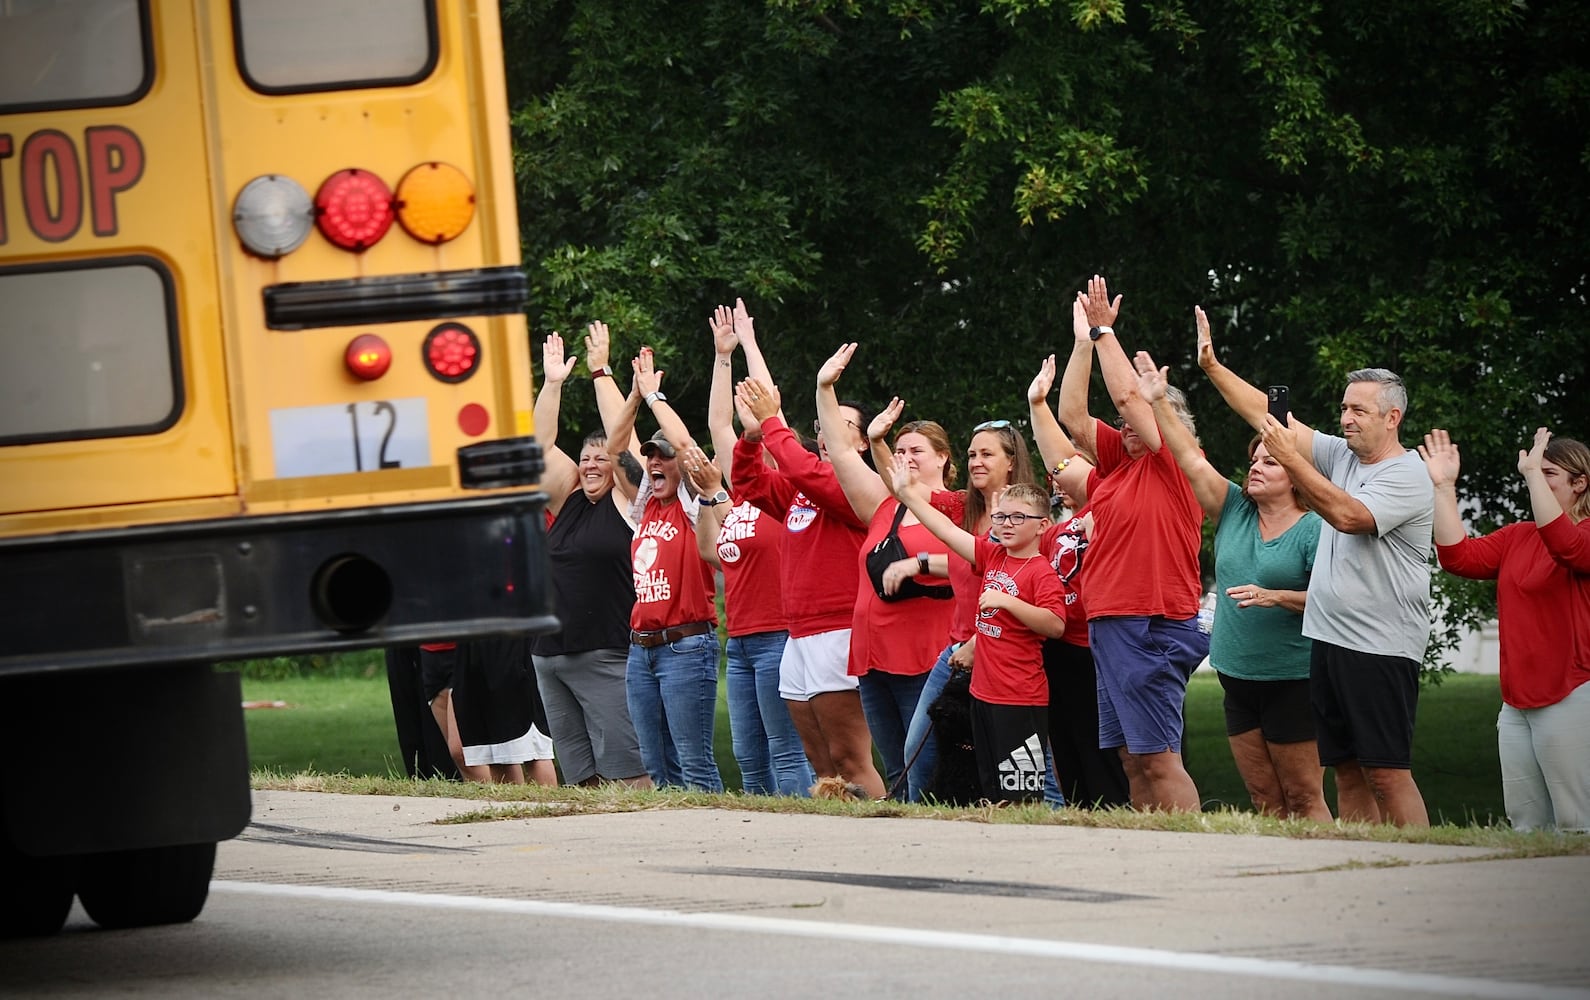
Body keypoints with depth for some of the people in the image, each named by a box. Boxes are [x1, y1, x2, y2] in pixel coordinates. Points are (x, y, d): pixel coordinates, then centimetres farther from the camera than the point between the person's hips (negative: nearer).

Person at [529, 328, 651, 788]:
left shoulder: (626, 501, -1)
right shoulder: (568, 500, 13)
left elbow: (618, 439, -8)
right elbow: (542, 444, 12)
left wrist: (601, 371, -5)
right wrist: (552, 383, 6)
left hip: (604, 658, -7)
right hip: (549, 655, 7)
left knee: (625, 770, -10)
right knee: (579, 775, 6)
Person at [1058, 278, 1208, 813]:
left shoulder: (1174, 463, -6)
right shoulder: (1121, 459, 16)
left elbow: (1127, 393, -12)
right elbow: (1072, 416, 16)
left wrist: (1104, 330, -4)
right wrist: (1084, 341, 12)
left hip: (1152, 628, -9)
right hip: (1110, 624, 9)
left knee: (1159, 757, -13)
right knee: (1133, 759, 7)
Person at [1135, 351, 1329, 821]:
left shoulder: (1313, 530, -8)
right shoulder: (1234, 511, 8)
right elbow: (1191, 459, 3)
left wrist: (1276, 596, -24)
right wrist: (1159, 403, -5)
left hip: (1292, 678, -6)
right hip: (1238, 676, 6)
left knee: (1303, 798, -5)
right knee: (1264, 801, 7)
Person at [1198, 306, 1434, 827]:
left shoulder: (1407, 477, -10)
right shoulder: (1340, 456, 13)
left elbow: (1347, 515, -24)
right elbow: (1264, 415, 13)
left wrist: (1290, 459, -25)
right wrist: (1213, 367, 6)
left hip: (1380, 647, -8)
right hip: (1329, 639, 8)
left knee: (1387, 773, -11)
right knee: (1347, 773, 7)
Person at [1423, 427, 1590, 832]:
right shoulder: (1517, 537, 16)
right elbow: (1459, 556, 5)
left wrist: (1533, 473, -27)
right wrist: (1444, 487, 0)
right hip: (1517, 703, 7)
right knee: (1527, 826, 7)